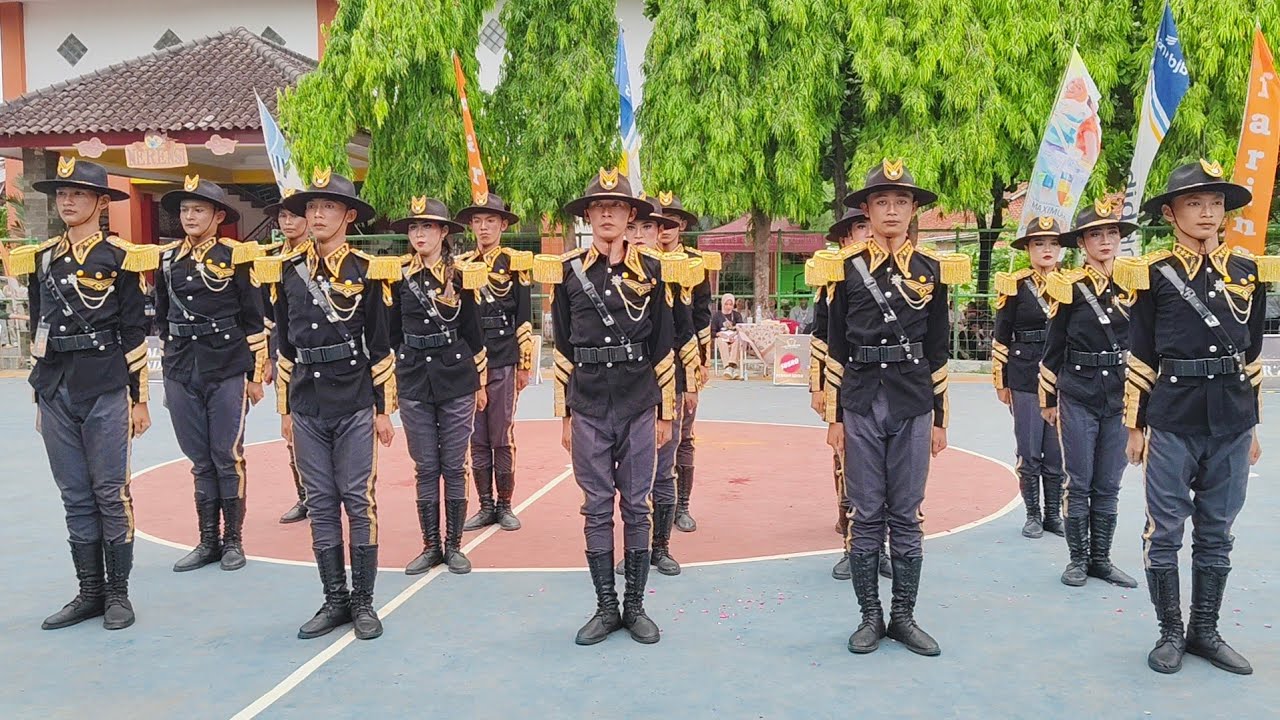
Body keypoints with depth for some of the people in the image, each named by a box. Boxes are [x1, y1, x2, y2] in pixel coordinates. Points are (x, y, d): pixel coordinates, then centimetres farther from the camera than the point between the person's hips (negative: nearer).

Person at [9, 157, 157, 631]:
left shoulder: (119, 258, -2)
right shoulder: (41, 259, 12)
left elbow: (134, 333, -3)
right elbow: (38, 333, 16)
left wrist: (139, 398, -4)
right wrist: (41, 399, 16)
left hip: (105, 394, -5)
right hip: (55, 396, 5)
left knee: (110, 494, 1)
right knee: (75, 498, 10)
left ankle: (118, 594, 11)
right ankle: (90, 593, 19)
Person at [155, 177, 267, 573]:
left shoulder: (236, 257, -3)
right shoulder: (167, 259, 9)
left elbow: (254, 320, -2)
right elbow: (162, 317, 18)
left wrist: (255, 373, -4)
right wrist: (175, 365, 18)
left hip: (227, 372, -4)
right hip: (181, 374, 4)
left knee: (227, 456, 1)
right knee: (200, 460, 10)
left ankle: (233, 541, 13)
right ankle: (208, 541, 19)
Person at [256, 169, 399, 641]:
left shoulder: (368, 271, -2)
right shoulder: (287, 272, 9)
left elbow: (381, 348, -1)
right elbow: (285, 344, 13)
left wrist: (383, 409, -2)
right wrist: (284, 408, 12)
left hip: (355, 407, -3)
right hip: (306, 408, 4)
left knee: (359, 502, 1)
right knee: (321, 506, 8)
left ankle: (363, 601, 13)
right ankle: (335, 601, 19)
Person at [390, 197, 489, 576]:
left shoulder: (463, 275, 0)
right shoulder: (398, 277, 5)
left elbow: (473, 332, 5)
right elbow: (391, 334, 10)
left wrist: (479, 382, 5)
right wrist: (389, 380, 9)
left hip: (456, 381, -1)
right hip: (413, 384, 2)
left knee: (453, 467, 4)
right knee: (425, 468, 7)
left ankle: (454, 546, 16)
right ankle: (431, 546, 18)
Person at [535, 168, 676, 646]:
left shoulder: (650, 271, 3)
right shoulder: (567, 272, 5)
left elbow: (663, 348, 5)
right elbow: (563, 349, 7)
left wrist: (666, 413, 4)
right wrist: (564, 414, 6)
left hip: (639, 407, 0)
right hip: (589, 409, 1)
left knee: (636, 507, 6)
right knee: (597, 509, 6)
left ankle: (635, 605, 18)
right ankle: (605, 607, 17)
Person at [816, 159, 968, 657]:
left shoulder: (932, 270, 6)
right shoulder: (846, 268, 3)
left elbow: (938, 351, 8)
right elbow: (836, 348, 3)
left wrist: (940, 419, 6)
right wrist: (834, 416, 1)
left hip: (913, 407, 1)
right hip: (861, 405, -1)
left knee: (906, 516, 8)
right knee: (866, 516, 6)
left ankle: (904, 616, 19)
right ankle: (870, 616, 17)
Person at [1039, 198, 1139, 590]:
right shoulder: (1069, 286, -3)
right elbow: (1053, 347, 0)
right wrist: (1048, 399, 0)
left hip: (1119, 398, 3)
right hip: (1077, 398, -3)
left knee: (1108, 484, 9)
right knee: (1079, 482, 2)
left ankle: (1101, 558, 20)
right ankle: (1078, 558, 14)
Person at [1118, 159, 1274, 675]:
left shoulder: (1249, 271, 9)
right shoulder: (1154, 274, -2)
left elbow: (1252, 353, 13)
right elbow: (1140, 357, 0)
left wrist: (1252, 425, 13)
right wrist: (1135, 424, 0)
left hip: (1231, 424, 3)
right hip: (1172, 423, -3)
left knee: (1217, 533, 11)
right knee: (1165, 530, 3)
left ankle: (1205, 631, 23)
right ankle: (1170, 632, 16)